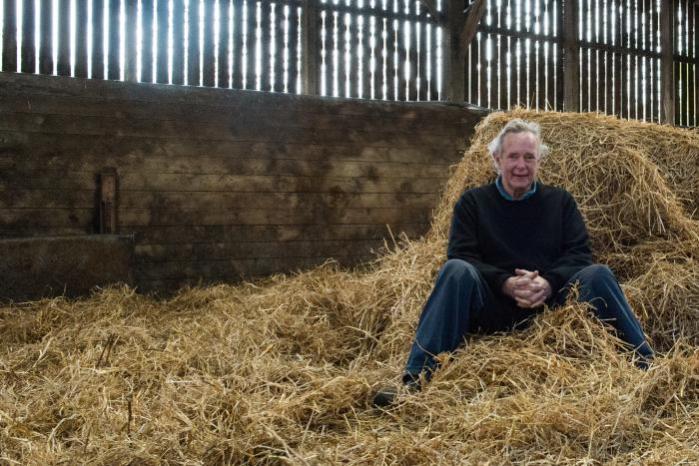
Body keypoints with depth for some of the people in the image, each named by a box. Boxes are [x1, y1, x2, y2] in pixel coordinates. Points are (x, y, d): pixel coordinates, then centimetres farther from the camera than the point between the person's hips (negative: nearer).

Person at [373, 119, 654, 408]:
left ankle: (645, 364, -16)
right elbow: (461, 256, -4)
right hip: (493, 308, -1)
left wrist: (549, 283, -18)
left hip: (551, 305, 2)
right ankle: (417, 377, -36)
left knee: (597, 274, -22)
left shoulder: (560, 201, 13)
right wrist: (506, 283, -21)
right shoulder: (473, 202, 8)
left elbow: (580, 254, 3)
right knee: (457, 270, -30)